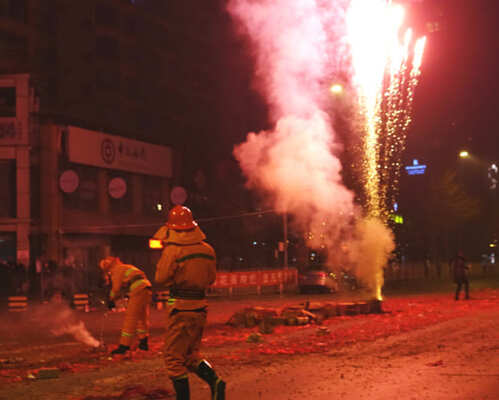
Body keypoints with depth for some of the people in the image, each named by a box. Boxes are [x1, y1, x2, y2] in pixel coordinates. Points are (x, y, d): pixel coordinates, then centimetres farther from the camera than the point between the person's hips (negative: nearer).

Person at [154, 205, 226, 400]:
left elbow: (160, 278, -8)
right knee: (190, 354, 18)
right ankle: (214, 380, -3)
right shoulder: (207, 250, 5)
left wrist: (164, 257, 5)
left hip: (180, 306, -6)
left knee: (174, 358, 3)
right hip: (200, 305, 6)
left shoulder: (173, 250, -13)